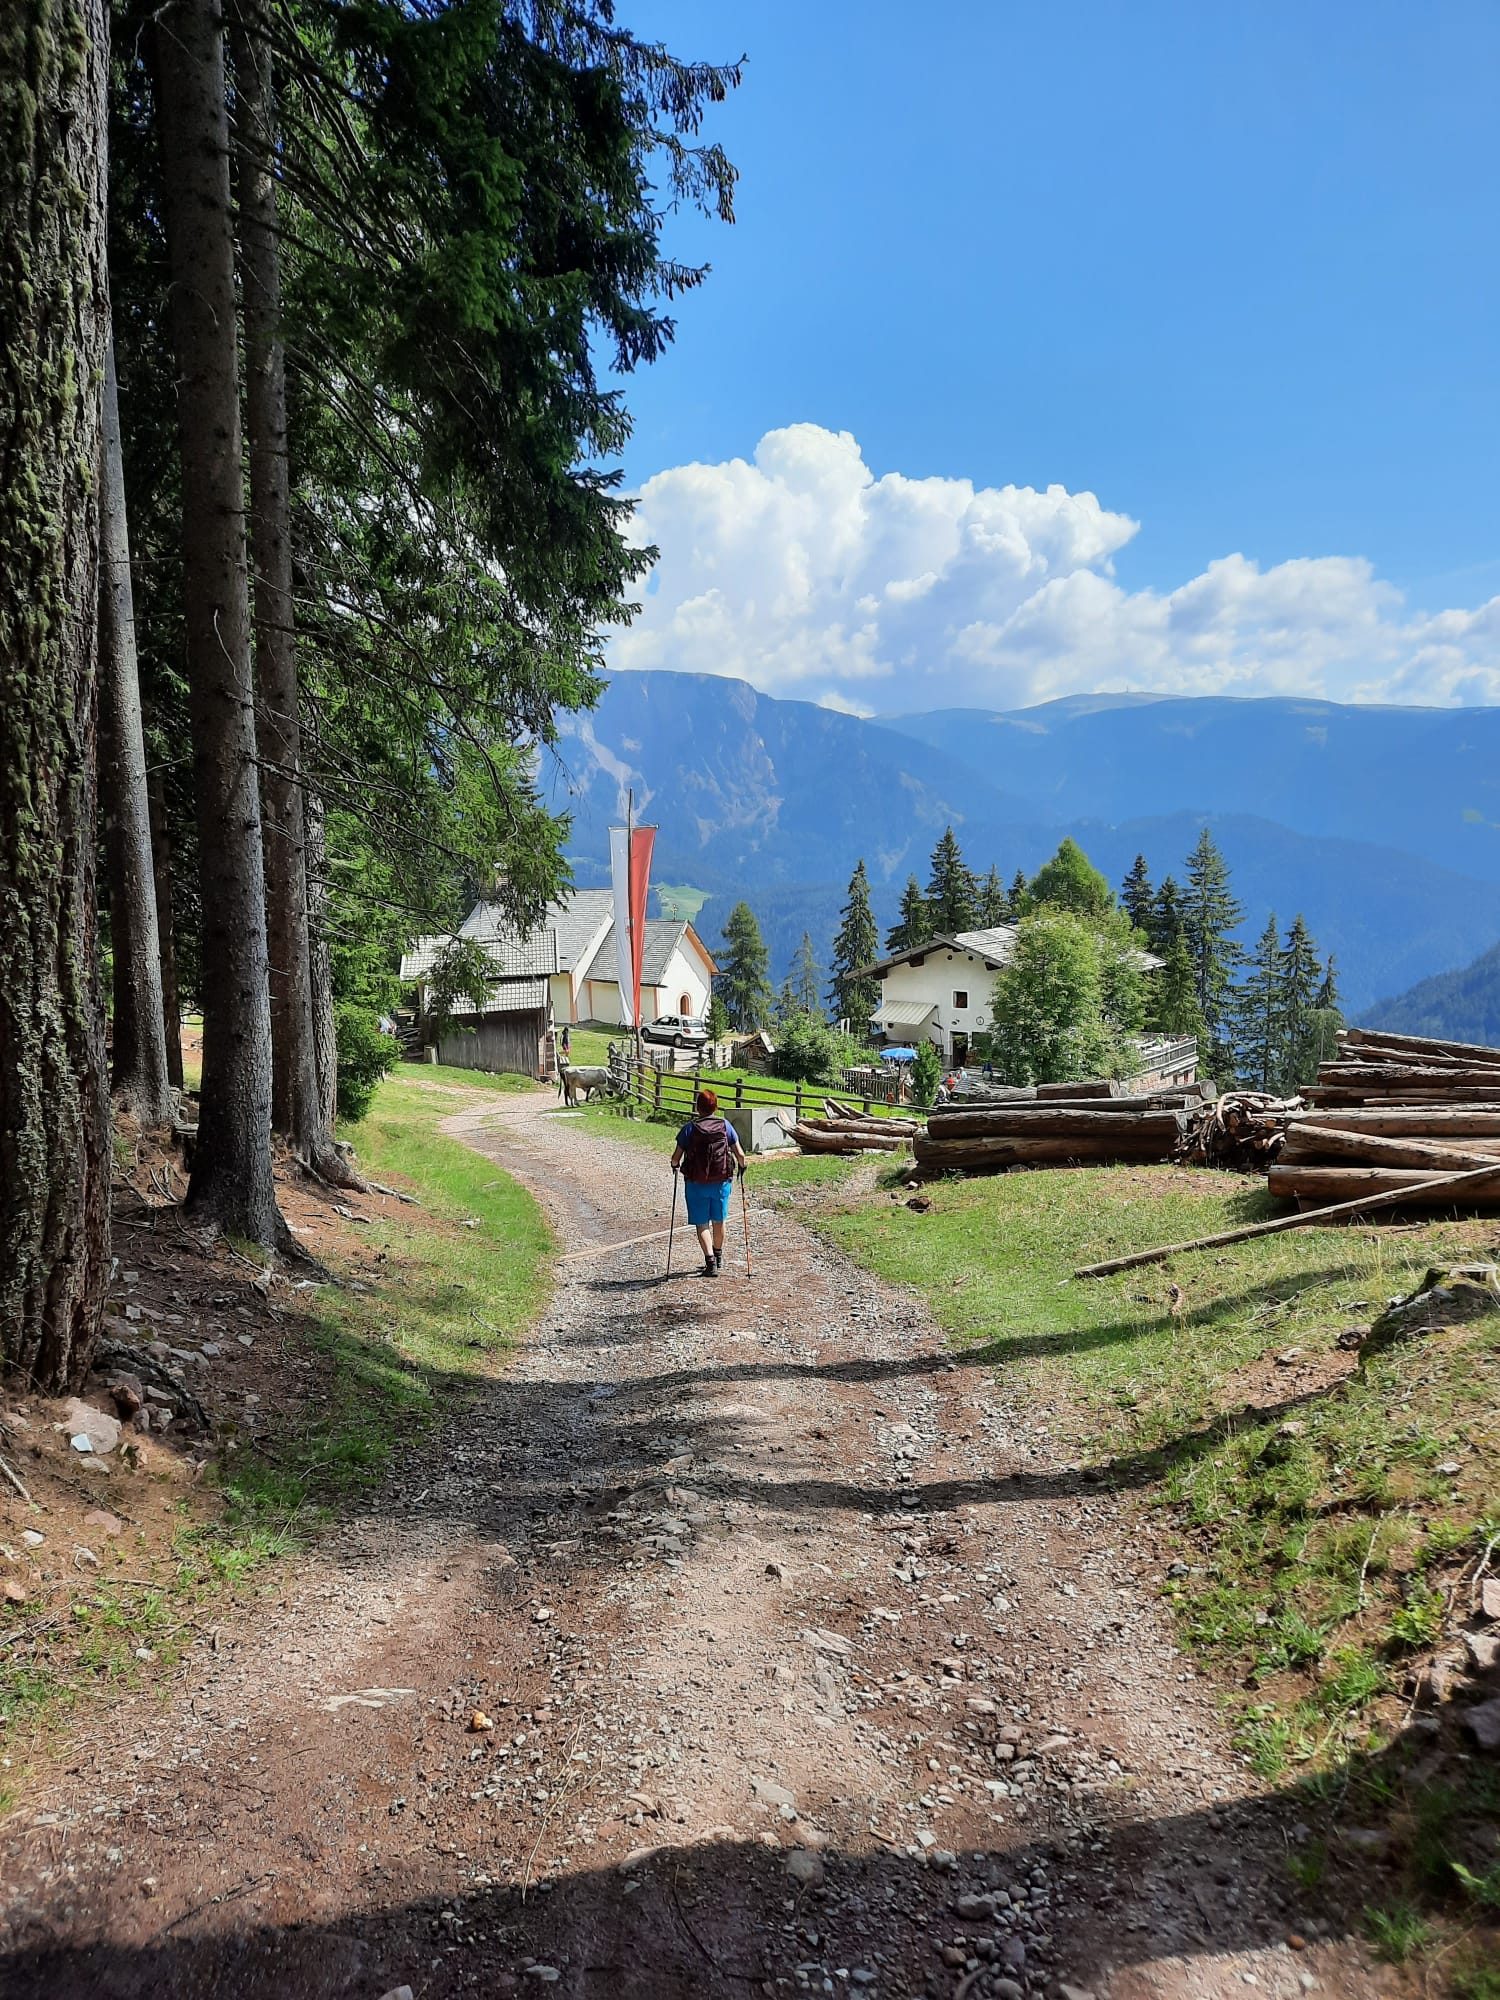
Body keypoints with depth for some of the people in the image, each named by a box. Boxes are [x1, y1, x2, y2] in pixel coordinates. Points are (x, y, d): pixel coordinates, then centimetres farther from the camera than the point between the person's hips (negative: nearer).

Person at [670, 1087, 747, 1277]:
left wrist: (674, 1165, 15)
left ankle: (710, 1261, -9)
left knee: (702, 1224, 5)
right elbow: (740, 1154, -2)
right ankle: (718, 1258, 36)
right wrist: (742, 1165, 20)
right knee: (719, 1221, 19)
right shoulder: (725, 1126, -2)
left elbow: (676, 1157, -7)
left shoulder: (690, 1128, -6)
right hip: (722, 1181, 2)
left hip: (695, 1183, -2)